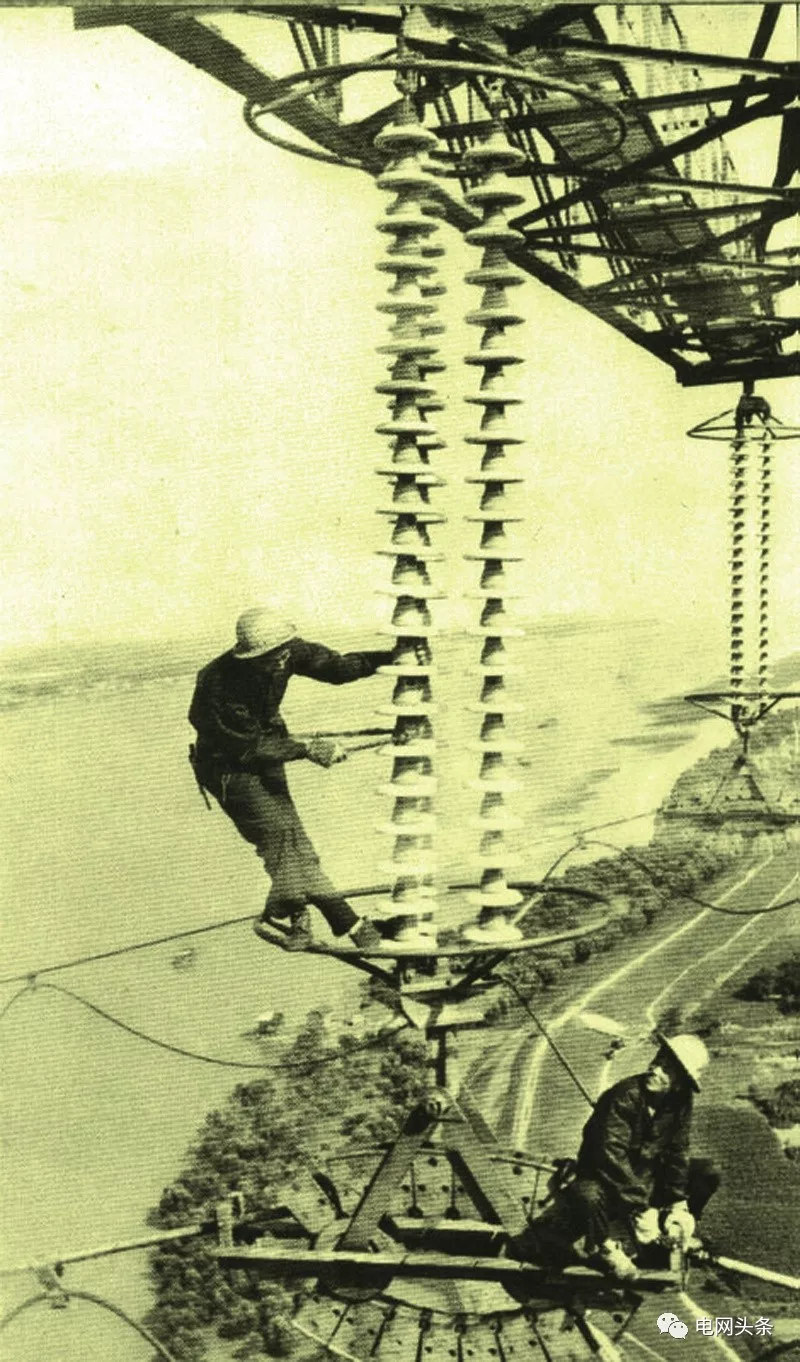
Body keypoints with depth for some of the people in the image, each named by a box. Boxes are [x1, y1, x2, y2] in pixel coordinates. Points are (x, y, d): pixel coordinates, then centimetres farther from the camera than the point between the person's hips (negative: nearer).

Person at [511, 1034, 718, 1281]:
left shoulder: (680, 1102, -7)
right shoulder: (624, 1096, -26)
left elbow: (677, 1154, 0)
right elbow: (611, 1155, -32)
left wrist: (678, 1205, -11)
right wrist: (640, 1209, -35)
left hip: (646, 1179, 6)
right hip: (604, 1178, -6)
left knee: (706, 1175, -4)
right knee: (586, 1196, -40)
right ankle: (603, 1247, -10)